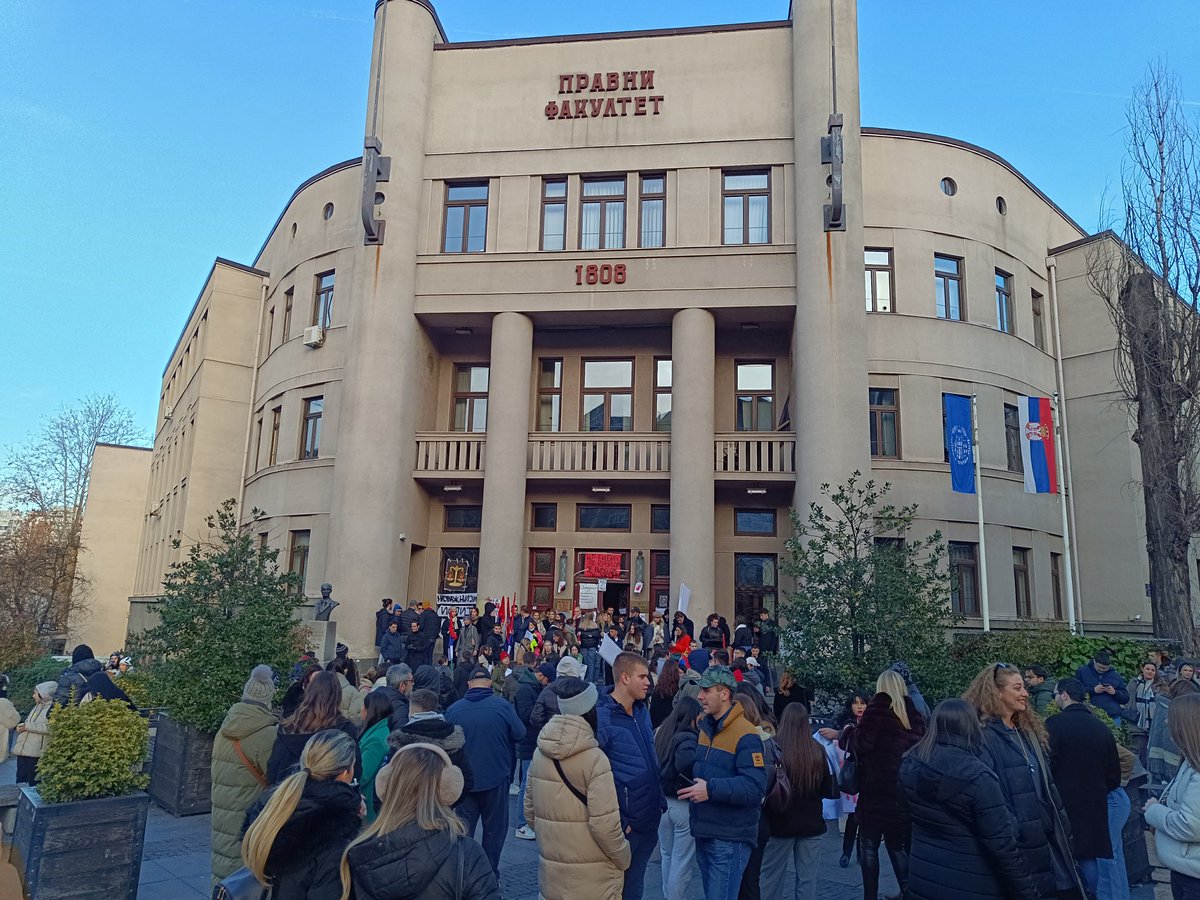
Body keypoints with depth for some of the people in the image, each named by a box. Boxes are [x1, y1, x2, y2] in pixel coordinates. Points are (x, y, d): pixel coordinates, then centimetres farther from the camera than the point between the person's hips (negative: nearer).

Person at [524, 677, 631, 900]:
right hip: (592, 878, -5)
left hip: (550, 873, 5)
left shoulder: (539, 754, 0)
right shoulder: (594, 758, -19)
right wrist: (624, 859, -5)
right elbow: (604, 824, -21)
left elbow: (530, 812, 8)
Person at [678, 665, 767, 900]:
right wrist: (694, 787, 7)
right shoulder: (706, 727, 11)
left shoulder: (745, 735, -18)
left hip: (730, 839, -9)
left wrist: (712, 789, -28)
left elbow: (755, 787, -25)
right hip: (704, 832, 9)